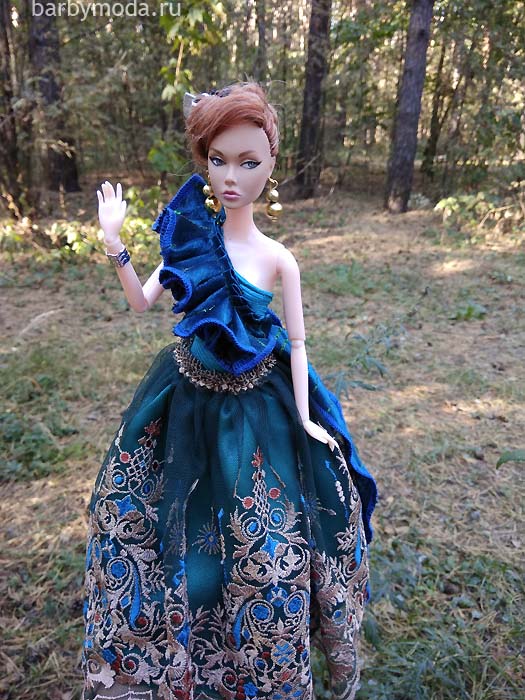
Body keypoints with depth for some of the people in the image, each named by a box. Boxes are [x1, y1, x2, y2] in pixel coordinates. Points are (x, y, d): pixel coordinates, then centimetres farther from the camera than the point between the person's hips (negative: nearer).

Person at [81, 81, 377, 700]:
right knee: (142, 515, 17)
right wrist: (114, 246, -11)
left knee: (261, 539, 10)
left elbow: (296, 342, -5)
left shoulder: (277, 258, -12)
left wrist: (305, 418, -8)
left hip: (256, 407, -3)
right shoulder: (193, 237, -5)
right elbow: (141, 302, 1)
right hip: (185, 397, 3)